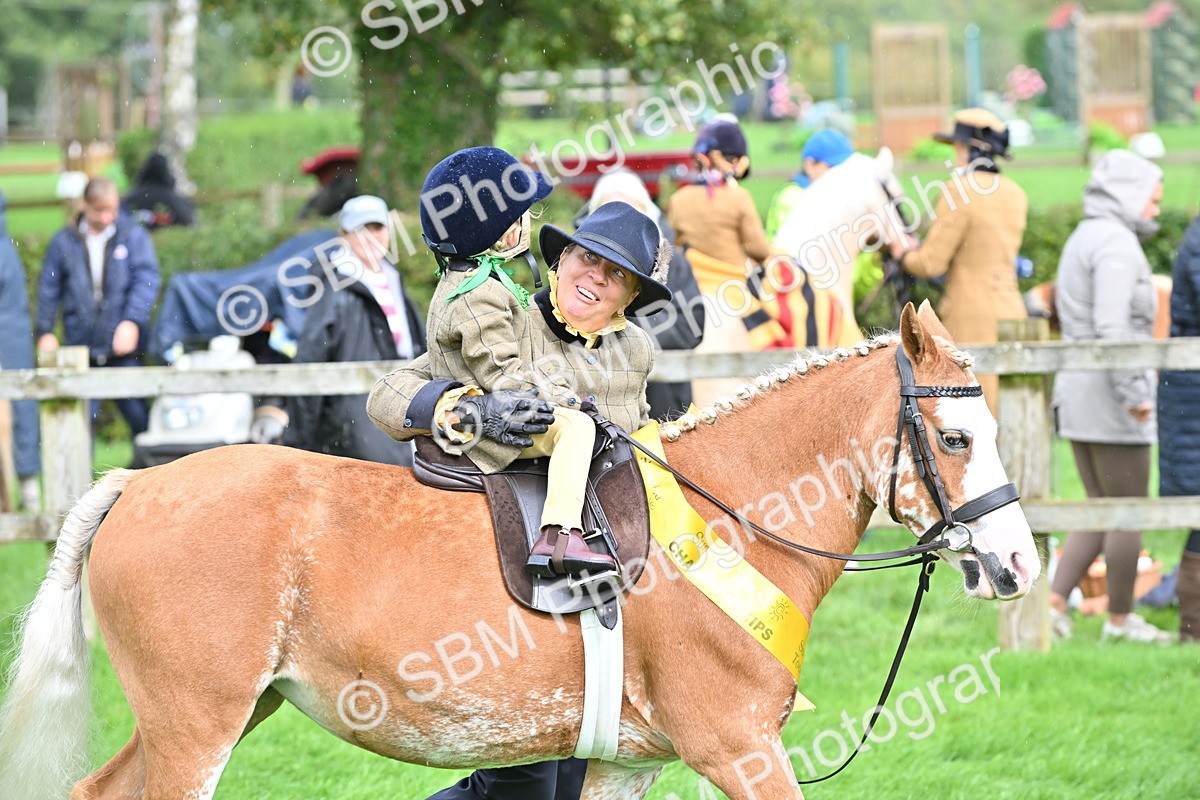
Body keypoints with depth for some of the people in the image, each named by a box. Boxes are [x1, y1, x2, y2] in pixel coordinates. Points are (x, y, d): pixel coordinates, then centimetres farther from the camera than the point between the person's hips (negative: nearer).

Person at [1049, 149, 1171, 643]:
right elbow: (1112, 328, -23)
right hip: (1109, 392, -10)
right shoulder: (1116, 243, -14)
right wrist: (1135, 392, -21)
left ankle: (1053, 602, 3)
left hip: (1076, 389, 10)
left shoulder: (1082, 239, 17)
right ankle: (1120, 619, 9)